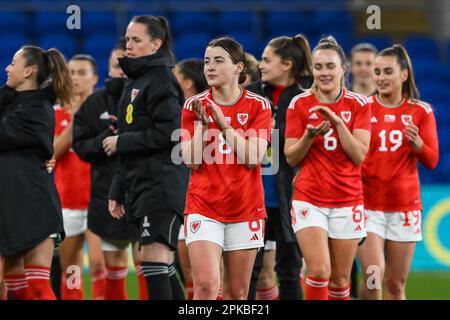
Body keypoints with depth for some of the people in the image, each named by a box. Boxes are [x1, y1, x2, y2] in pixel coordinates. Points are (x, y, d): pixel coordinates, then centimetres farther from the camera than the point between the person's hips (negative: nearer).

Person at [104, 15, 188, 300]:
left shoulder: (161, 79, -8)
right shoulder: (135, 82, 19)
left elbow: (169, 133, -18)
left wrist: (121, 142, -9)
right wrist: (118, 191, 19)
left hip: (162, 184, -9)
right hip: (139, 185, 9)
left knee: (153, 260, -15)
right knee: (163, 267, 9)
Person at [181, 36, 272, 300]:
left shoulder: (258, 106, 0)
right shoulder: (194, 105, 2)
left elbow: (253, 157, -11)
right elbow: (192, 161, -3)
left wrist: (223, 123, -15)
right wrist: (202, 124, -13)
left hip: (245, 208, 1)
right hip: (203, 206, -1)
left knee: (237, 293, 5)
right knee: (207, 284, -17)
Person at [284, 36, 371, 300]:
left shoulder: (358, 105, 1)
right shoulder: (300, 104, 0)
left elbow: (359, 155, -7)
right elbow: (291, 158, 1)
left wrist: (338, 122, -17)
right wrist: (310, 136, -17)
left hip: (348, 199, 1)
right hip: (309, 198, -1)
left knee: (339, 279, 5)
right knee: (319, 271, -17)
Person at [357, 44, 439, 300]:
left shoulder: (421, 111, 3)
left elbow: (431, 161, 0)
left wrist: (416, 142, -19)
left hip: (404, 206, 1)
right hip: (367, 203, -1)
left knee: (396, 286, 5)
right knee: (374, 277, -17)